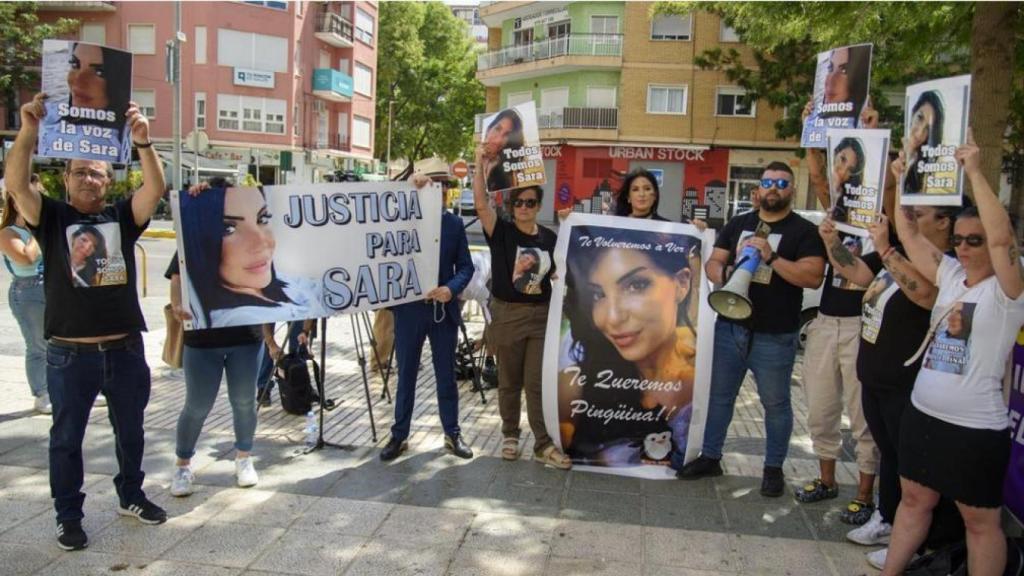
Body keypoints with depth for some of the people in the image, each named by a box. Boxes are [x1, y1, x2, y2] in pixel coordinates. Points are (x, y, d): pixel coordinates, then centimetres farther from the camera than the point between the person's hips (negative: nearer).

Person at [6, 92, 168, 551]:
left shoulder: (123, 216, 4)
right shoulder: (51, 217, 0)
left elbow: (156, 188, -13)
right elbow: (16, 185, -18)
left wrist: (143, 143, -29)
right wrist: (28, 133, -32)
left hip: (126, 349, 2)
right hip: (70, 355, -2)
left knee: (130, 431, 17)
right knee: (67, 437, 10)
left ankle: (131, 496, 36)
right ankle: (69, 516, 24)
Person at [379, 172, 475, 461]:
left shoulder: (453, 223, 3)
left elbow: (465, 265, 2)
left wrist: (452, 288, -18)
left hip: (443, 308, 1)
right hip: (408, 308, -1)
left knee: (446, 375, 11)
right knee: (406, 375, 9)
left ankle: (452, 434, 22)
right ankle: (399, 435, 20)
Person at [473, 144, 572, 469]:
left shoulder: (550, 238, 6)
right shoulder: (501, 232, -3)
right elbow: (481, 204, -19)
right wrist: (480, 164, -23)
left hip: (542, 315, 2)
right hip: (507, 314, -1)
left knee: (538, 382, 1)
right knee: (509, 381, 11)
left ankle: (544, 444, 5)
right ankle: (510, 435, 27)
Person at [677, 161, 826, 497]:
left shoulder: (804, 231, -3)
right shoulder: (738, 224, 11)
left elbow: (813, 277, -14)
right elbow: (713, 263, 7)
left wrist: (772, 258, -23)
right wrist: (722, 274, -16)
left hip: (774, 336, -4)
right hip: (729, 327, 4)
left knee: (776, 403, 9)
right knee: (719, 395, 13)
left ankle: (773, 468, 24)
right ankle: (710, 457, 27)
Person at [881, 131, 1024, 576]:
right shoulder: (950, 275, 5)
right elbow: (909, 234, 7)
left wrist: (975, 173, -29)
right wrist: (904, 181, 0)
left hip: (976, 429, -7)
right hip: (922, 414, 7)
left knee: (981, 521, 9)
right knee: (914, 500, 19)